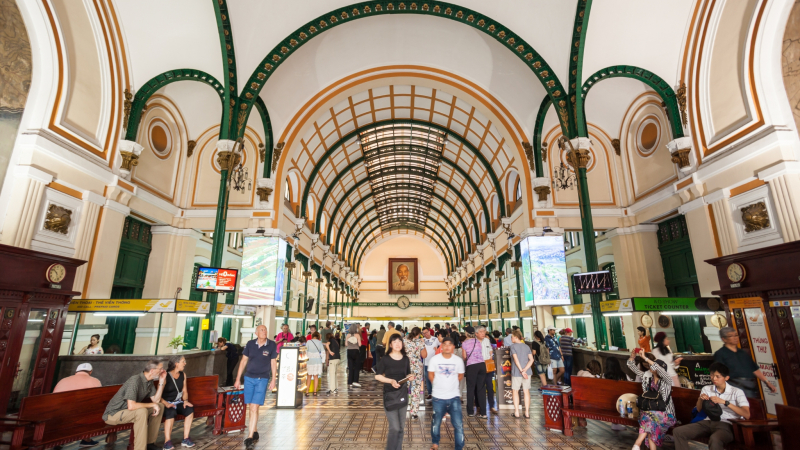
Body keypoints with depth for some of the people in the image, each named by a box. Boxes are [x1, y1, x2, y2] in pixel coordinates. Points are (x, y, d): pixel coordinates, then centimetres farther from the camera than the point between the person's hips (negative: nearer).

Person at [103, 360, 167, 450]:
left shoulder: (149, 381, 1)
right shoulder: (135, 380, -28)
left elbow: (156, 400, 3)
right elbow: (131, 406, -37)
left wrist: (161, 382, -7)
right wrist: (152, 405, -24)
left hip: (127, 411, 9)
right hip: (113, 414, -9)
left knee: (160, 407, 0)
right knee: (142, 411, -34)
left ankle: (150, 443, 8)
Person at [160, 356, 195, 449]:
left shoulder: (183, 375, 9)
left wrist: (185, 400, -6)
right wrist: (166, 404, -27)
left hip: (178, 402, 5)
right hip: (167, 403, -5)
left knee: (190, 409, -23)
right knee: (171, 412, -36)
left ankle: (185, 439, -15)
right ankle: (167, 442, -28)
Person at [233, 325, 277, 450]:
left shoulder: (272, 345, -7)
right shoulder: (250, 344, -3)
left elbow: (273, 363, -1)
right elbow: (243, 361, 5)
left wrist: (273, 380, -3)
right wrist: (238, 379, 5)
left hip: (262, 379, -3)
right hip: (249, 378, 3)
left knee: (254, 408, -9)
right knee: (250, 407, 11)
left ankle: (250, 437, -1)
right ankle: (255, 432, 29)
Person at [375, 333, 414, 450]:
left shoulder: (405, 359, 2)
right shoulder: (385, 359, -11)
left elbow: (407, 374, 12)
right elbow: (377, 376, -8)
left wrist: (411, 377, -11)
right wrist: (391, 381, -22)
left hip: (402, 394, 4)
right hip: (389, 395, -4)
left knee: (401, 427, 12)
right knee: (395, 427, -8)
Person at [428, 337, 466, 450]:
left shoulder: (458, 360, -6)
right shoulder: (434, 359, -10)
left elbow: (460, 376, 9)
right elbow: (431, 375, 2)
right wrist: (439, 385, 8)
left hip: (454, 397, 1)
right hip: (438, 397, 0)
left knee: (458, 424, -1)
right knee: (436, 423, 15)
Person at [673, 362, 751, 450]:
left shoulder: (737, 392, 4)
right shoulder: (706, 389, 16)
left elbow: (747, 415, -10)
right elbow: (699, 409, 18)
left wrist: (724, 402, -18)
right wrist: (700, 399, -3)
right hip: (708, 422, 5)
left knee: (714, 439, -41)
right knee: (678, 431, -19)